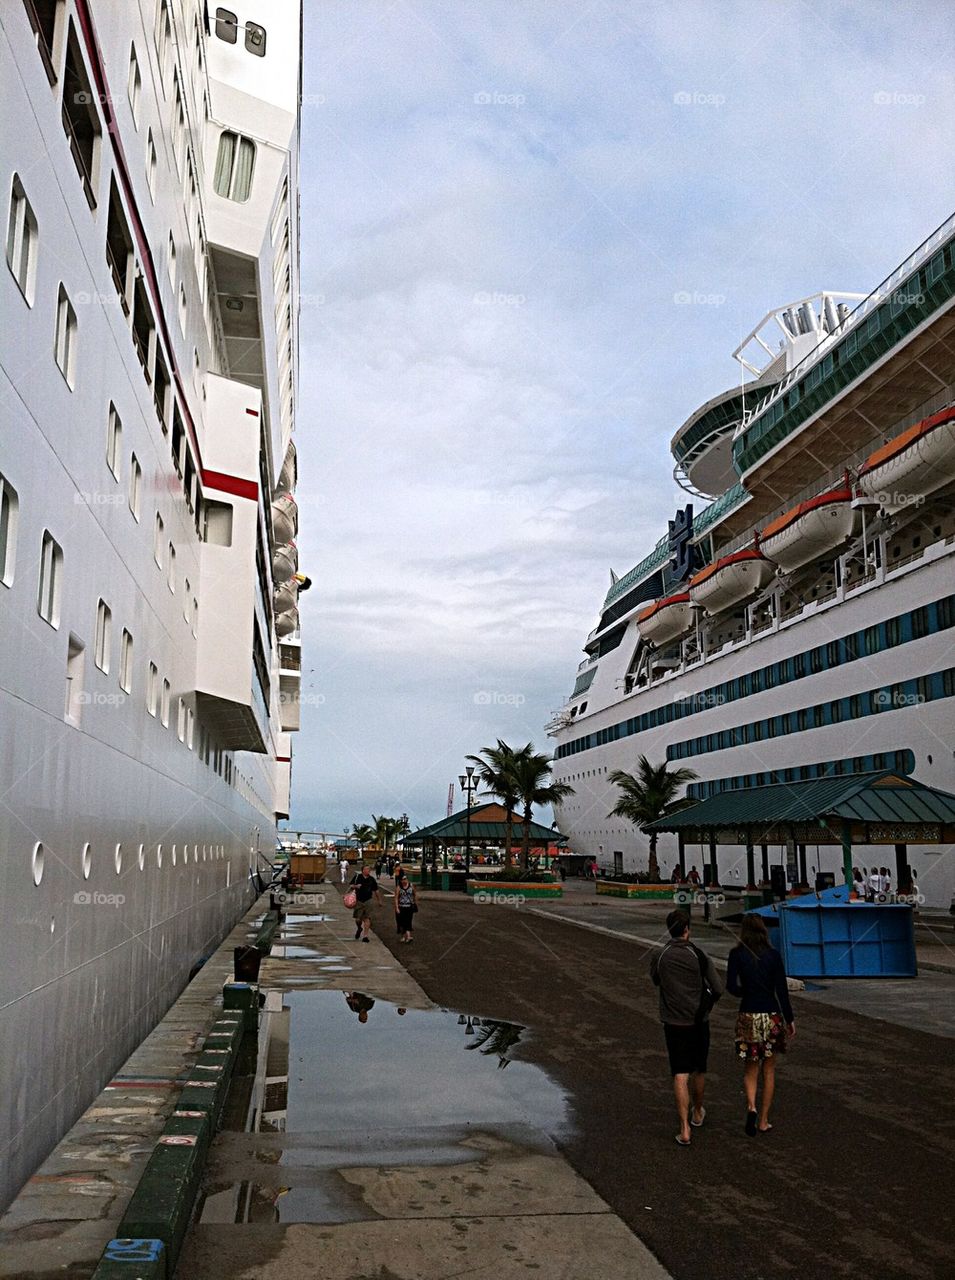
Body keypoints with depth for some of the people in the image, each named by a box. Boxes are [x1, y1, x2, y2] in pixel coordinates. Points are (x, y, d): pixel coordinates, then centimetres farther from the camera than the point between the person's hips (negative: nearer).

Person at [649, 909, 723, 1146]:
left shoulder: (659, 957, -6)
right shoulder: (698, 955, -10)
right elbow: (717, 989, -10)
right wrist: (706, 1006, 7)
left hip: (673, 1022, 0)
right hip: (698, 1022, 0)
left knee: (680, 1075, 0)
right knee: (698, 1070, 20)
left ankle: (684, 1129, -7)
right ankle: (697, 1113, 40)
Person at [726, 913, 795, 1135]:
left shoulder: (737, 954, -5)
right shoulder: (773, 955, -4)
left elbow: (731, 986, -9)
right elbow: (782, 989, -4)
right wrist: (789, 1019, 2)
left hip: (748, 1015, -1)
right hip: (771, 1015, 1)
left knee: (750, 1069, 12)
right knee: (769, 1069, 14)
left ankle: (751, 1106, -14)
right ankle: (763, 1121, 16)